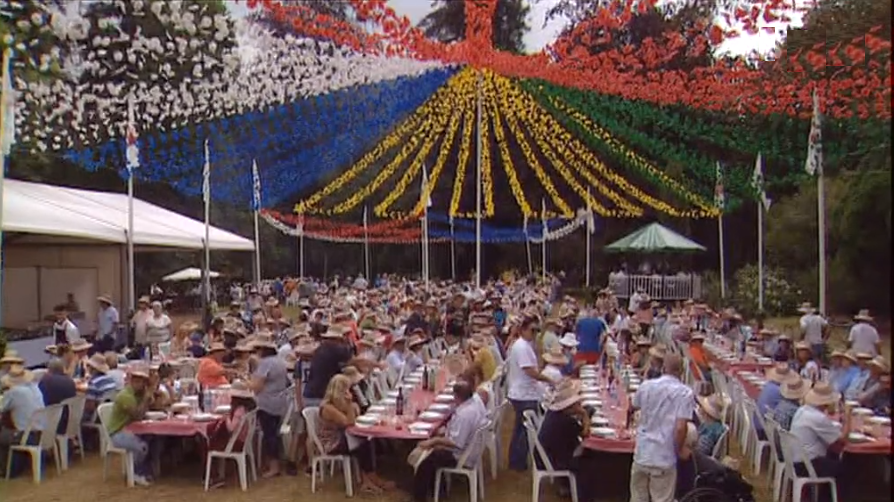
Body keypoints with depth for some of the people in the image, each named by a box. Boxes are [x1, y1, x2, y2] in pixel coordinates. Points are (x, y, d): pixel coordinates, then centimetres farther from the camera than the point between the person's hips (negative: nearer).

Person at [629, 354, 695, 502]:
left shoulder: (646, 385, 0)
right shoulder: (685, 392, -12)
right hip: (664, 458, -4)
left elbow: (632, 407, 20)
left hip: (641, 454, 4)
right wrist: (676, 451, -2)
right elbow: (680, 428, -19)